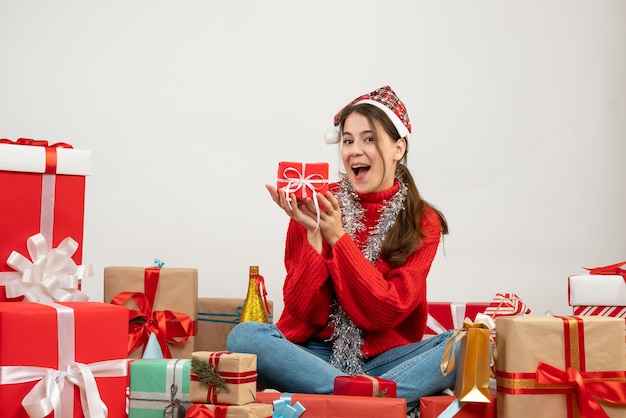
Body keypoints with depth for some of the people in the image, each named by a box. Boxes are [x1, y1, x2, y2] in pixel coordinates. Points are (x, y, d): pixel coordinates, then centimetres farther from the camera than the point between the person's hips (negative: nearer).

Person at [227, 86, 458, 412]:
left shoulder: (423, 223, 1)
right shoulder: (315, 207, 0)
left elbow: (385, 311, -11)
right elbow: (304, 312, -6)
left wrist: (336, 237, -17)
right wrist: (314, 235, -18)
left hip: (387, 358, 0)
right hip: (319, 356, 0)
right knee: (243, 336, -28)